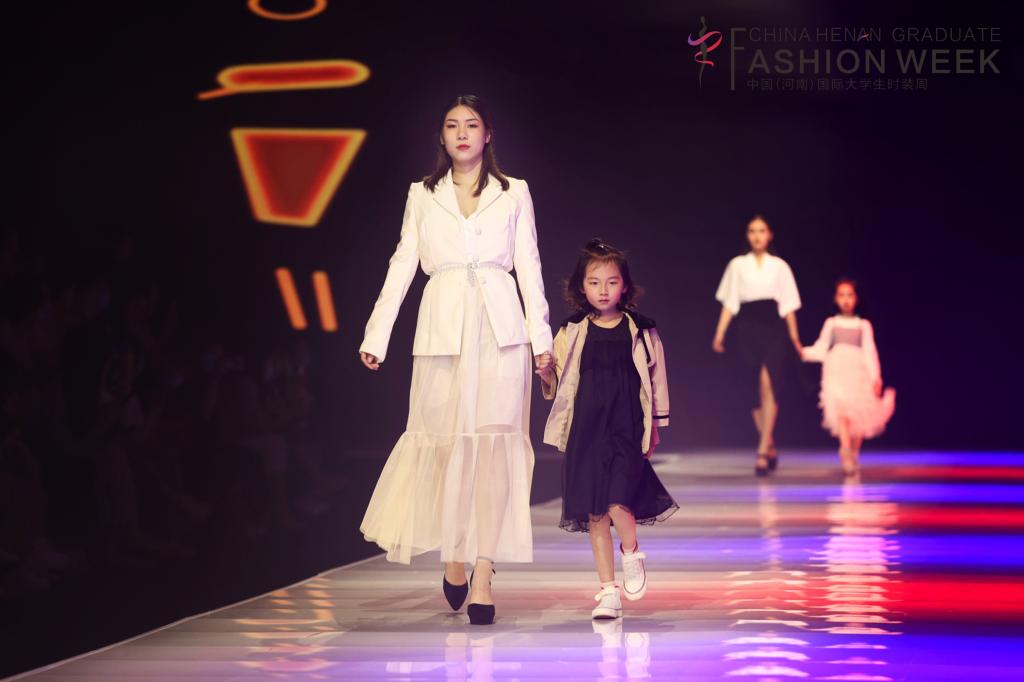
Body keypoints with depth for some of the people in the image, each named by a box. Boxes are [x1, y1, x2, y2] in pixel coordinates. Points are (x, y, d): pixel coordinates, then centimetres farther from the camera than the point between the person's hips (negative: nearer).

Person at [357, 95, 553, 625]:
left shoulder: (514, 193, 11)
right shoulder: (422, 196, 12)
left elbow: (529, 266, 8)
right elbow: (402, 264, 10)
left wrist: (540, 336, 0)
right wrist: (376, 336, 4)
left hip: (499, 327, -1)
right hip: (443, 328, 1)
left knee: (494, 442, -7)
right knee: (444, 439, -1)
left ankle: (482, 577, -8)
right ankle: (453, 555, 19)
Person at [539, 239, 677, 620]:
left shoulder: (641, 332, 2)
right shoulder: (571, 334, 4)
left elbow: (656, 379, 11)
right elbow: (559, 386, 11)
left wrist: (655, 426, 13)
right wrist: (546, 376, -11)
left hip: (626, 431, -2)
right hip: (585, 431, 2)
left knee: (617, 502, -19)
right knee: (594, 514, 3)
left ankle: (632, 554, 13)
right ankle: (608, 592, 12)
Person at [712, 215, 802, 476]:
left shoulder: (780, 266, 9)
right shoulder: (737, 265, 10)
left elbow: (788, 305, 9)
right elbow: (729, 302, 7)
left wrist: (795, 338, 4)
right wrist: (720, 333, -2)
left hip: (774, 329, -1)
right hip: (748, 329, 1)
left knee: (768, 383, -16)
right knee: (758, 390, 3)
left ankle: (762, 451, -17)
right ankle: (771, 447, 18)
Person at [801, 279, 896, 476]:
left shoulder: (863, 325, 13)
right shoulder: (831, 323, 14)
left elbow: (870, 352, 6)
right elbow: (820, 350, 11)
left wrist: (876, 378, -3)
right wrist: (802, 352, -4)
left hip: (858, 372, 1)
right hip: (836, 371, -1)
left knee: (858, 415, -1)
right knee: (840, 409, -23)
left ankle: (854, 457, 16)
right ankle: (846, 454, -32)